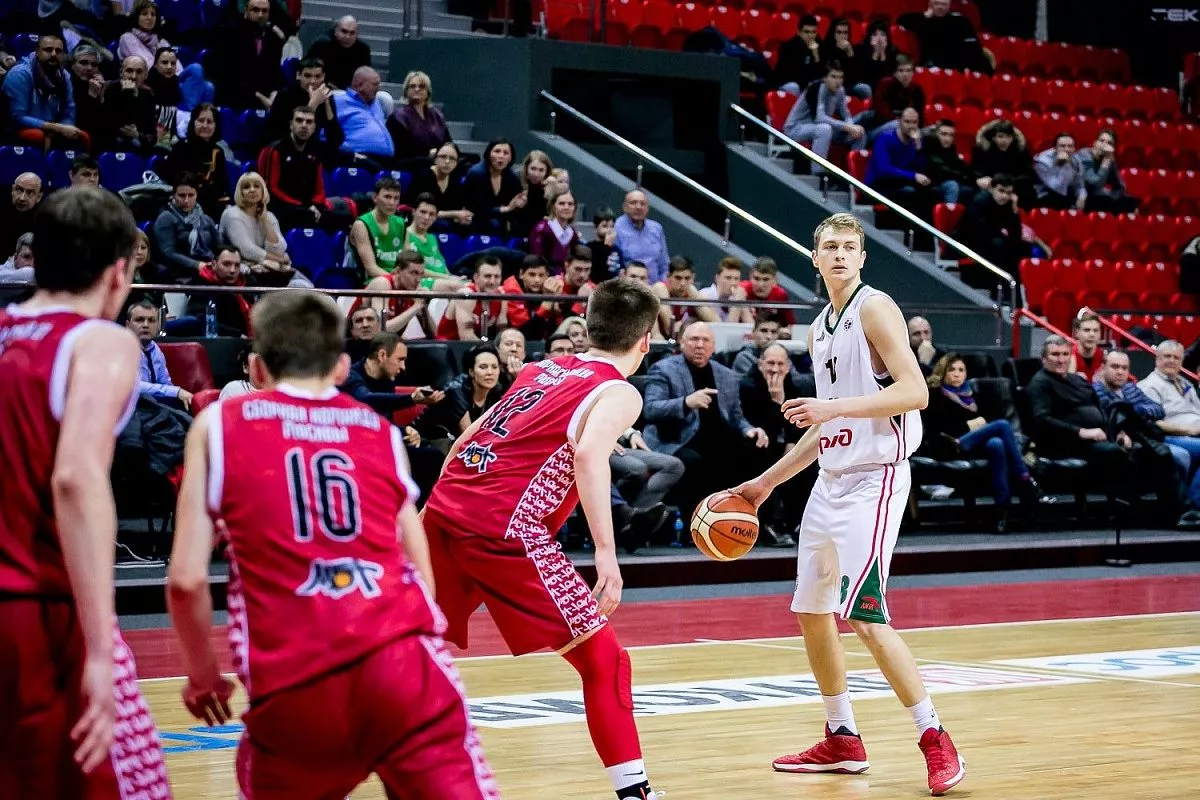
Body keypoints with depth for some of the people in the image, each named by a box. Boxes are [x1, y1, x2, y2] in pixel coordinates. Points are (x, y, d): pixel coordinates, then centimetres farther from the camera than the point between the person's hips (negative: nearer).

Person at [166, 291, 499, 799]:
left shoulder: (218, 424, 13)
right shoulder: (381, 430, 19)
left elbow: (186, 578, 6)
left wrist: (203, 673, 22)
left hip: (292, 683, -1)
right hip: (399, 661, 1)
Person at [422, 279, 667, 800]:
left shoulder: (539, 371, 24)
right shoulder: (619, 393, 4)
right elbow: (589, 454, -17)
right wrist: (606, 554, -21)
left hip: (444, 510, 7)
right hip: (505, 529, -7)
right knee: (603, 660, 1)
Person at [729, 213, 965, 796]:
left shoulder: (874, 308, -8)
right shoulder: (820, 328, 16)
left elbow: (915, 392, -18)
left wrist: (833, 406, -24)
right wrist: (767, 481, 22)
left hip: (874, 479, -9)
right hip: (832, 479, 9)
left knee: (864, 615, -16)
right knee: (811, 611, 12)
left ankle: (936, 741, -10)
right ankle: (842, 740, 25)